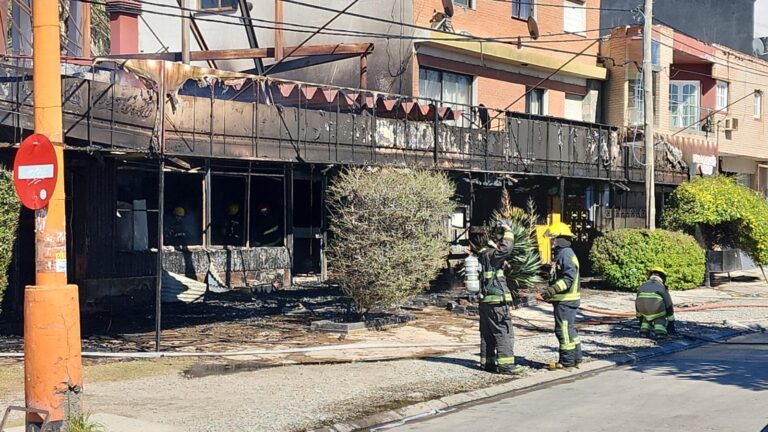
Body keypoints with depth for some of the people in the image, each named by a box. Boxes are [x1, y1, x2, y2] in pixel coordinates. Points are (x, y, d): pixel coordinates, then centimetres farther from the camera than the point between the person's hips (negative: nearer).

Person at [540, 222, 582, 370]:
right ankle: (575, 357, 24)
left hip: (566, 300, -11)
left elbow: (569, 277, -25)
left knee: (564, 329, -6)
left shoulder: (566, 254, -16)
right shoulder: (561, 253, 17)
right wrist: (551, 294, 24)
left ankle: (567, 361, -2)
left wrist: (553, 289, -32)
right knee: (569, 329, 16)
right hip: (564, 299, 11)